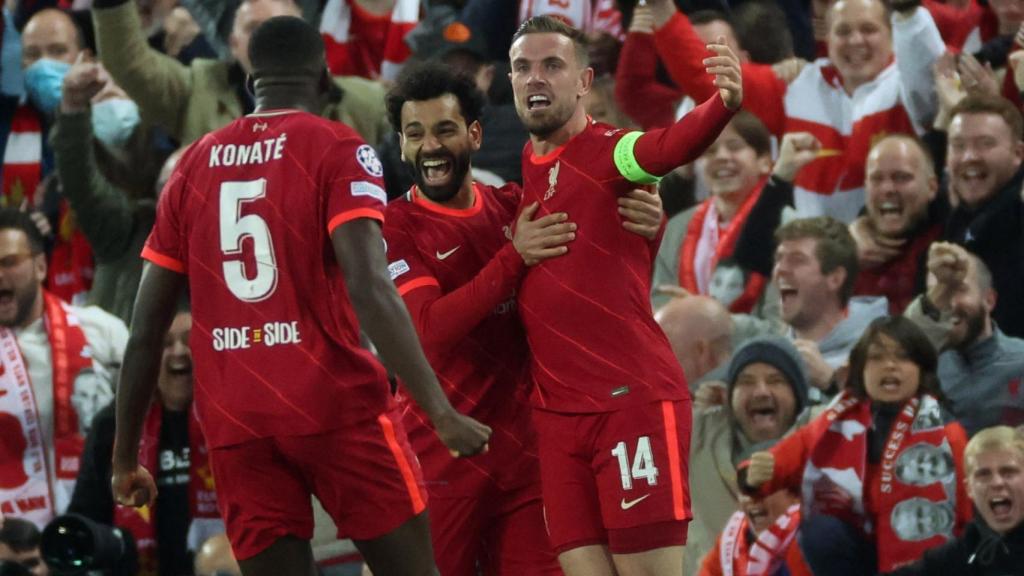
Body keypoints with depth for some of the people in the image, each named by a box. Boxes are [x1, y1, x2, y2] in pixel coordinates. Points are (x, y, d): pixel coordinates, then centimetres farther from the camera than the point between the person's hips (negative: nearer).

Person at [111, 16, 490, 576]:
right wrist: (441, 413, -18)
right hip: (334, 404, -4)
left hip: (234, 425, 4)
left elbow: (146, 330, 11)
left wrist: (125, 458, 18)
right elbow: (370, 288, -16)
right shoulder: (337, 150, -1)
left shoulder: (194, 165, 12)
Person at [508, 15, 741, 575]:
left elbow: (669, 146, -31)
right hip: (555, 413, 6)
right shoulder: (521, 171, 14)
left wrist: (724, 105, -50)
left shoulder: (610, 151, -6)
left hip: (635, 401, -6)